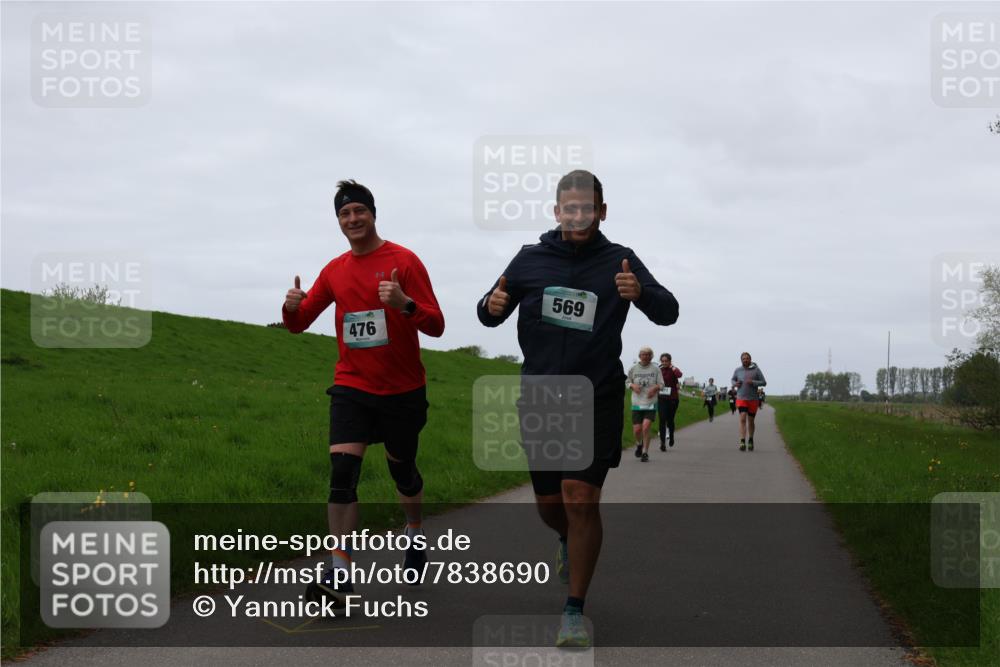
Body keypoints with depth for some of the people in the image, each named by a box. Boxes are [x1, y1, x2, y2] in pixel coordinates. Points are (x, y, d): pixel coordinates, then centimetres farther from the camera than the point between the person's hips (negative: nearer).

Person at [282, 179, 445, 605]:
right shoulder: (334, 271, 6)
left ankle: (415, 533, 46)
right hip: (352, 388, 2)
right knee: (342, 470, -15)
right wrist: (292, 307, -12)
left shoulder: (404, 261, -8)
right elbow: (298, 324, 12)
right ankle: (340, 577, -16)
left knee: (402, 471, 14)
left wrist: (404, 303, -33)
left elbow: (436, 325, -13)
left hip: (403, 391, -2)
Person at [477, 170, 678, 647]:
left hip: (597, 401, -3)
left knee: (581, 500, -12)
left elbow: (668, 312, -11)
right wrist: (491, 306, -14)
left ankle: (575, 612, -2)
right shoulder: (530, 259, 2)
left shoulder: (618, 261, -4)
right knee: (549, 505, 12)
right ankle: (569, 542, 48)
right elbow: (491, 314, 11)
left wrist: (641, 293, -33)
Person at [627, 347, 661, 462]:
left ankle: (645, 453, -4)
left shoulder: (655, 369, 2)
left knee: (646, 427, -15)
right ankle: (639, 444, 33)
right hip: (637, 403, 1)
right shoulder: (633, 369, 5)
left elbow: (661, 384, 4)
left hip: (651, 403, -1)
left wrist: (655, 388, -17)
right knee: (637, 429, -2)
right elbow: (627, 381, 14)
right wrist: (633, 386, -8)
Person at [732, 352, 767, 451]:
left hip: (753, 399, 0)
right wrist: (734, 384, -5)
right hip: (741, 398, 0)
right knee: (742, 418, -17)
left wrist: (753, 382, -18)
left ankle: (751, 440, 31)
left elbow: (764, 382, -2)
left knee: (750, 421, 10)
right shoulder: (737, 370, 2)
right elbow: (733, 380, 19)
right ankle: (742, 442, -24)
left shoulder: (756, 370, -3)